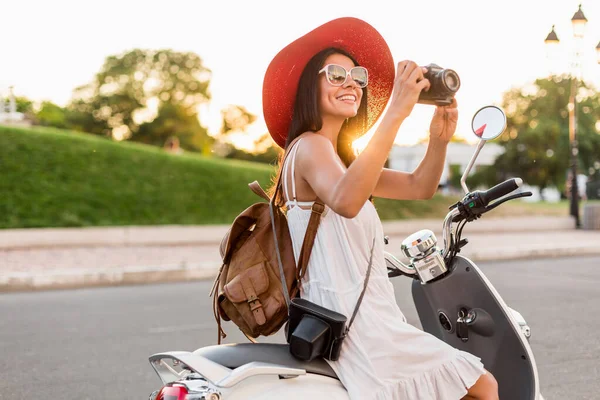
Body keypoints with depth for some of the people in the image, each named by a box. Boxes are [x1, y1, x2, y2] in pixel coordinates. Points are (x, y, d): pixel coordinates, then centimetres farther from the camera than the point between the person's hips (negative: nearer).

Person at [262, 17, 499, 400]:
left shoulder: (342, 155, 19)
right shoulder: (310, 146, -12)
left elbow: (419, 187, 16)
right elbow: (345, 201, -35)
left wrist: (439, 139, -3)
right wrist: (396, 112, -37)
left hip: (368, 316, 10)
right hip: (354, 322, -10)